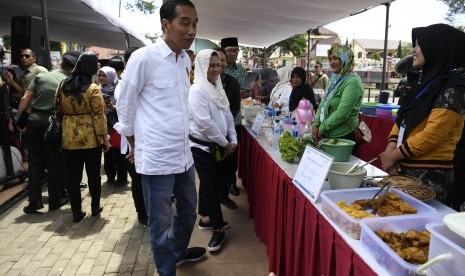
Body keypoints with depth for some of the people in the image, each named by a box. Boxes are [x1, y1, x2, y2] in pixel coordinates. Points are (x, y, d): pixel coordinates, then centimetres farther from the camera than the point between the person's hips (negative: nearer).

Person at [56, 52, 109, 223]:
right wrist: (105, 138, -4)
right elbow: (99, 116, -11)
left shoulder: (63, 86, 4)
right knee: (93, 174, 11)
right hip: (91, 138, -4)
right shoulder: (93, 89, -11)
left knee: (73, 176, 9)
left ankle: (76, 212, 16)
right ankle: (95, 207, 24)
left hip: (69, 138, 4)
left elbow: (59, 111, 12)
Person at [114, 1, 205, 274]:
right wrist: (136, 146, 6)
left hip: (184, 154, 7)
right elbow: (125, 107, -4)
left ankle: (178, 251, 48)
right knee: (160, 223, 8)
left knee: (188, 210, 22)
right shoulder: (143, 58, -13)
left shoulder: (186, 60, 7)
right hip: (157, 157, -7)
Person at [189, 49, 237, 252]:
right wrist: (225, 143, -14)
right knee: (211, 187, 1)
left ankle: (205, 218, 35)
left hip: (218, 146, 8)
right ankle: (218, 229, 13)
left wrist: (233, 140, 2)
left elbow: (227, 116, 11)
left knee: (209, 184, 18)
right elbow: (204, 123, -23)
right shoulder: (196, 90, -17)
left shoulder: (218, 88, 9)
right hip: (203, 147, -7)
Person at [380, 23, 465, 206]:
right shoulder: (427, 83, 13)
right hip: (404, 168, 8)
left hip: (428, 176, -8)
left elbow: (432, 135, -21)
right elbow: (402, 120, 11)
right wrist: (390, 149, -4)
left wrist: (393, 155, -13)